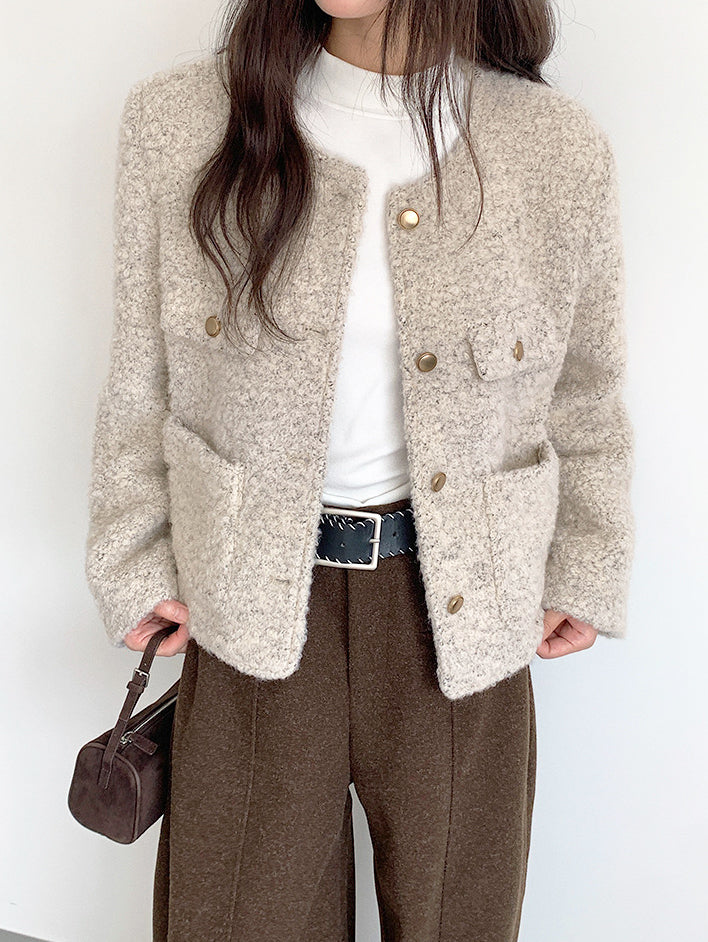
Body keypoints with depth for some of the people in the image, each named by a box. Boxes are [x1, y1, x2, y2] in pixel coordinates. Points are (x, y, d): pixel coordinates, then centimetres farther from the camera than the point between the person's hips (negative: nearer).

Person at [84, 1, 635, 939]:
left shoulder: (561, 150, -5)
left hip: (461, 609, 1)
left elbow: (585, 396, 8)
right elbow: (141, 385, 3)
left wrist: (586, 575, 10)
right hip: (255, 596, 0)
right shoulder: (180, 121, -6)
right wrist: (132, 567, 5)